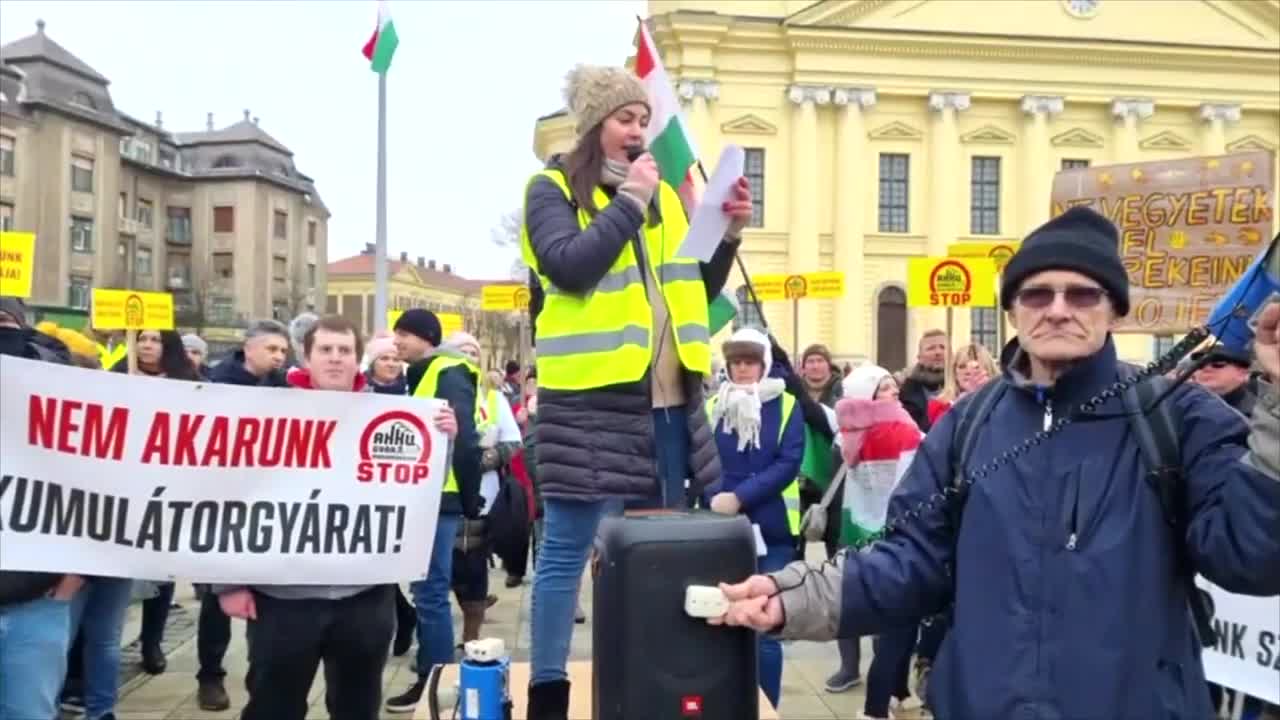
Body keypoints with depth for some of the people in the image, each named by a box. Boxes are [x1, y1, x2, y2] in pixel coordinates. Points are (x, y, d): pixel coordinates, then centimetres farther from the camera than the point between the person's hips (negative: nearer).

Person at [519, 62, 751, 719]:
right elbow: (569, 267, -18)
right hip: (589, 398, -6)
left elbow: (695, 293, 18)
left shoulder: (660, 195, 17)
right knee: (566, 550, -2)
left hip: (668, 398, 6)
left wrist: (730, 235, 3)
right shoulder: (553, 188, 1)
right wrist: (628, 200, -11)